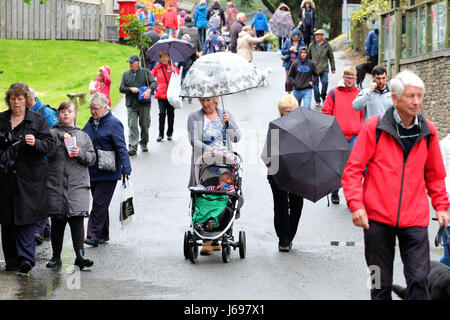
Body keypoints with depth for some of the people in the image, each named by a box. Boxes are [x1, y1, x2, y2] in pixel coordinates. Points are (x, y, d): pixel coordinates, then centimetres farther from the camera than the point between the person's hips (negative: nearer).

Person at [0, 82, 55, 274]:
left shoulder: (38, 120, 5)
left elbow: (49, 144, -1)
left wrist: (35, 143, -21)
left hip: (29, 177, -3)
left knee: (26, 218, -10)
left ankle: (26, 258, -12)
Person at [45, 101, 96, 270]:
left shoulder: (83, 135, 15)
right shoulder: (52, 133, 9)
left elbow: (92, 158, 10)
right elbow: (46, 153, -7)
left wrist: (80, 153, -9)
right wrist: (60, 137, -14)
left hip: (78, 184, 0)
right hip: (55, 184, 0)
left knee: (77, 219, -12)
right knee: (57, 222, 4)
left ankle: (80, 255, -16)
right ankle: (56, 257, 13)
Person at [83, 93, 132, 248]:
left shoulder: (114, 124, -10)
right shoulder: (91, 122, 12)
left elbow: (121, 148, -14)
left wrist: (125, 168, -19)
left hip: (108, 173, -7)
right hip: (92, 171, 7)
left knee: (100, 203, -10)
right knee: (99, 202, 13)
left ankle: (94, 235, -10)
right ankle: (103, 235, 22)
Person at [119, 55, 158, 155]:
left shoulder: (145, 72, 3)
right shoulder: (126, 74, 10)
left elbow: (154, 83, -6)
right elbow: (121, 88, 8)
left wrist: (149, 90, -26)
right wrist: (131, 89, -11)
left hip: (144, 104, -1)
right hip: (131, 104, 1)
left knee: (144, 125, 8)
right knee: (132, 126, -9)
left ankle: (144, 144, 28)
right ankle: (133, 147, -13)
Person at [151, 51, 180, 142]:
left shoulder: (174, 67, 6)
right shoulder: (157, 68, 7)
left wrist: (174, 71, -15)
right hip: (161, 94, -1)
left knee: (170, 114, 6)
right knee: (162, 113, -13)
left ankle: (169, 134, 18)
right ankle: (161, 134, -6)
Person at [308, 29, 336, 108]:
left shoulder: (327, 46, 5)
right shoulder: (311, 45, 7)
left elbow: (331, 58, 10)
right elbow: (309, 57, 14)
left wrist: (333, 68, 8)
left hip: (324, 69, -1)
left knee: (325, 82, -12)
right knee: (315, 84, 0)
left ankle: (323, 96, 13)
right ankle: (317, 100, 9)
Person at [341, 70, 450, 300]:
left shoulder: (428, 131, 6)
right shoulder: (375, 127, -4)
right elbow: (353, 169, -2)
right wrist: (356, 205, -12)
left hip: (415, 219, 2)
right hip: (378, 218, -1)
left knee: (419, 280, -8)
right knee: (381, 283, 7)